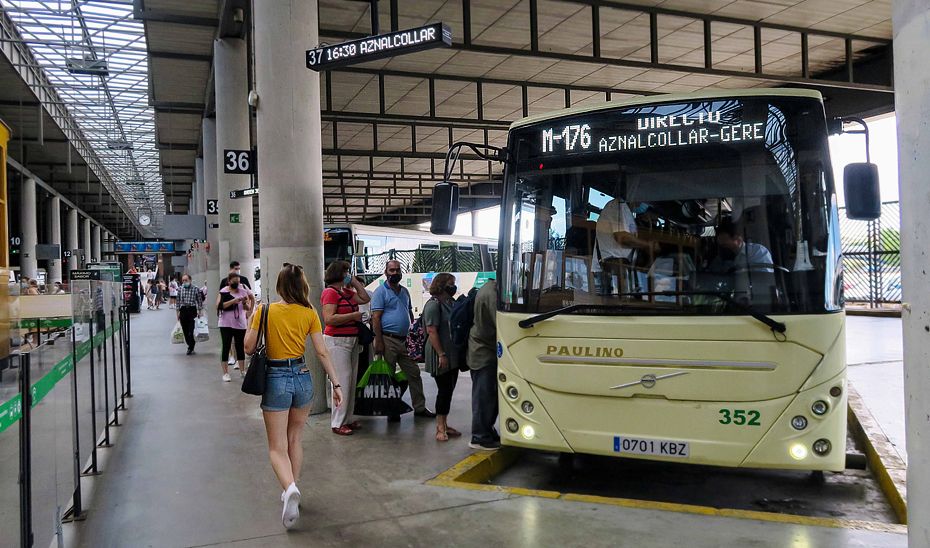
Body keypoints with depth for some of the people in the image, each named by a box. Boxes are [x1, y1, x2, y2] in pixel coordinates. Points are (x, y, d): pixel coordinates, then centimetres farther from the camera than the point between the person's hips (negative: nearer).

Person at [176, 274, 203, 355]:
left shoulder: (195, 289, -2)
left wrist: (199, 311, 0)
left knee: (191, 330, -9)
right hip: (183, 310, 4)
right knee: (185, 330, 7)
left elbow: (200, 300, 3)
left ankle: (190, 348, -2)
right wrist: (178, 311, 11)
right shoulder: (180, 289, 7)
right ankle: (190, 346, 19)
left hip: (192, 310, -4)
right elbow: (178, 301, 13)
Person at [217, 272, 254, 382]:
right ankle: (225, 373, 3)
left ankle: (242, 370, 18)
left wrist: (245, 303, -14)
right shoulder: (223, 292, -5)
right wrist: (233, 300, -24)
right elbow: (219, 306, -19)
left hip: (240, 324, 3)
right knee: (226, 346, -2)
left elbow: (247, 308, 8)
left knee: (240, 347, 8)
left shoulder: (243, 290, 4)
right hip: (226, 324, -3)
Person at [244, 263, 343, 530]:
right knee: (295, 439, 21)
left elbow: (249, 347, -3)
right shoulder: (309, 313, -2)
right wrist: (336, 384, -1)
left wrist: (251, 321, 12)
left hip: (275, 380, -3)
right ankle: (292, 490, 28)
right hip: (302, 378, 3)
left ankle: (290, 488, -24)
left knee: (277, 447, 3)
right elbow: (322, 351, -5)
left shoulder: (265, 311, -7)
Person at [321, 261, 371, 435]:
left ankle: (348, 418, 18)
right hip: (337, 341, -9)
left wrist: (354, 281, 12)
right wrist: (353, 315, -16)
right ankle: (337, 423, -2)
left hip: (352, 340, 9)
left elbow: (365, 298, 20)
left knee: (352, 380, 10)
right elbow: (329, 319, -21)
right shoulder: (330, 292, -12)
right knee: (342, 381, -9)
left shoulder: (347, 292, 14)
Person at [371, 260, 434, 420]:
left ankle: (419, 407, 17)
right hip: (388, 340, -7)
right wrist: (378, 341, -17)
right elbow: (375, 318, -12)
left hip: (404, 340, 7)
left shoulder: (404, 291, 16)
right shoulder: (381, 292, -6)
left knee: (414, 373, 8)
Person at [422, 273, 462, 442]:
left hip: (453, 356, 8)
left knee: (449, 390, 12)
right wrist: (441, 354, -22)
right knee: (444, 390, -4)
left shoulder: (450, 302, 13)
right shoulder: (433, 304, -13)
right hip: (441, 357, -8)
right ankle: (440, 428, 6)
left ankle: (444, 424, 22)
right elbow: (432, 331, -19)